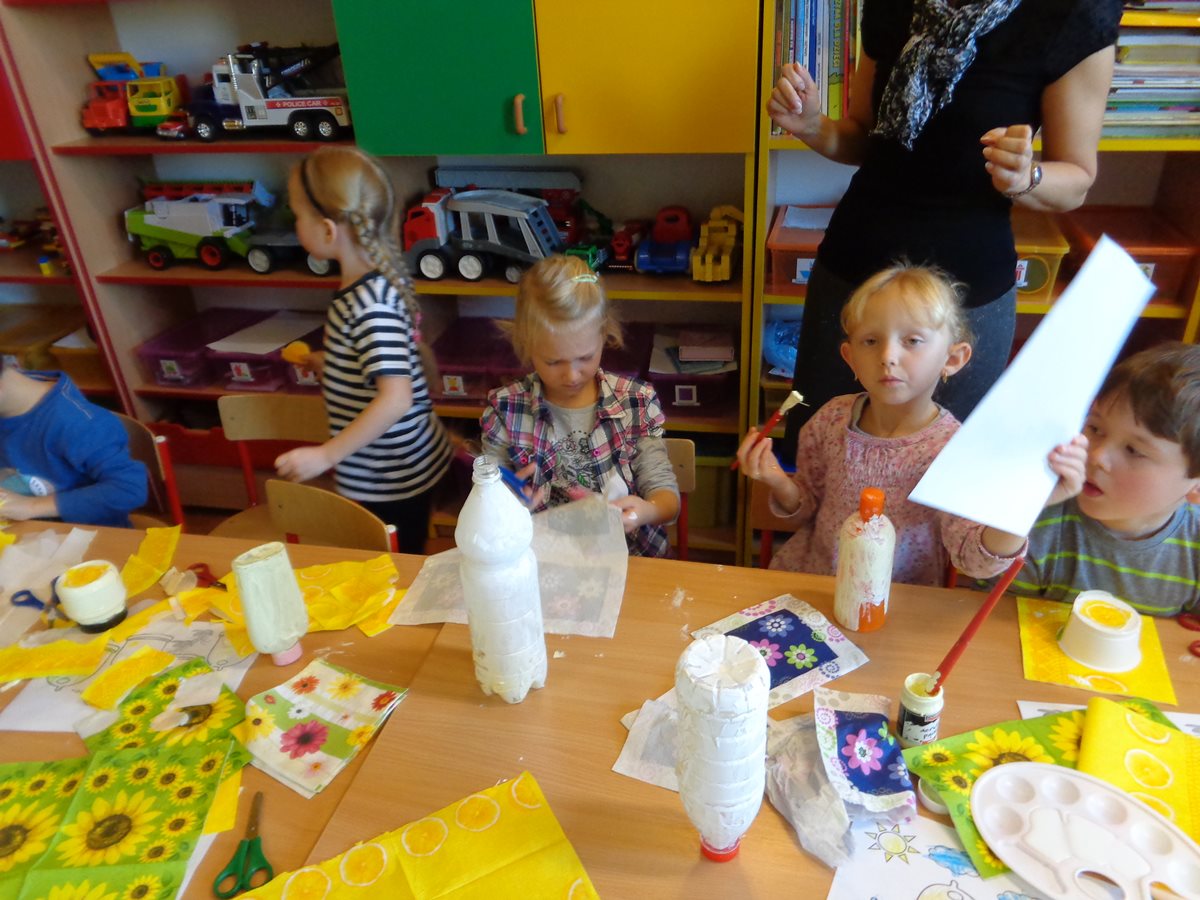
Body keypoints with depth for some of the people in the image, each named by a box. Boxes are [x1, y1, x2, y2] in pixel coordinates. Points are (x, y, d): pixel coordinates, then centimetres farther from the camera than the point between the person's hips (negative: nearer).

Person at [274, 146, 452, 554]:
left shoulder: (368, 305, -26)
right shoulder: (384, 276, 2)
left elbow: (396, 399, -33)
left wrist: (326, 455, -28)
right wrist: (325, 362, 23)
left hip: (387, 483, -9)